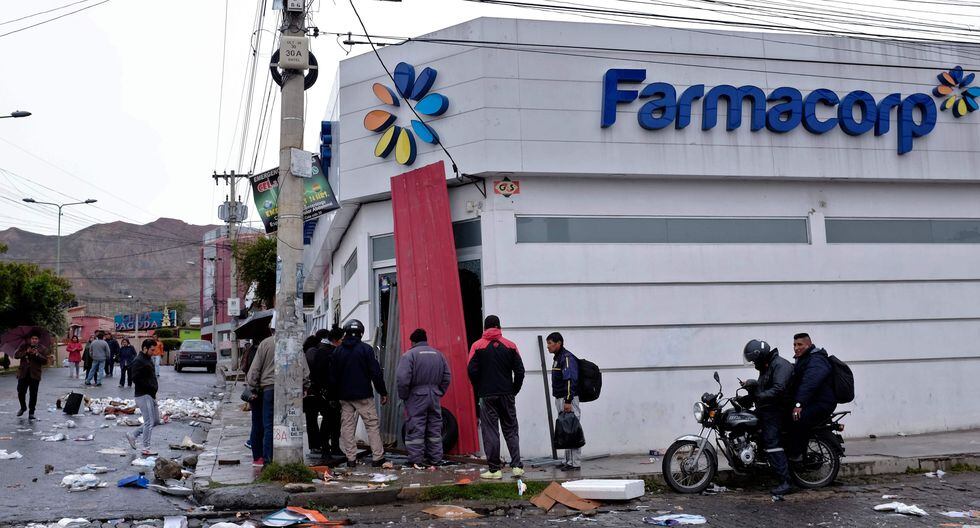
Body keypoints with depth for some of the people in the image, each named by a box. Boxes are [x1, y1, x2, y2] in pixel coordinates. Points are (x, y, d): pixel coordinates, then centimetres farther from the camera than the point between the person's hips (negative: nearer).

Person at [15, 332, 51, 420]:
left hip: (35, 374, -2)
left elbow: (45, 361, -5)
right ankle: (23, 407, 31)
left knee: (33, 394, -1)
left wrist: (37, 354, -19)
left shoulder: (43, 349, 3)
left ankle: (31, 413, 8)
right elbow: (16, 355, -3)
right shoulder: (23, 346, 7)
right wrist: (26, 352, -16)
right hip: (23, 373, 2)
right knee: (20, 392, 5)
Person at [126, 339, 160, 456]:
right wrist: (150, 387, -19)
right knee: (149, 422, -6)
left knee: (156, 421, 14)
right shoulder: (138, 361, -13)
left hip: (151, 396, 10)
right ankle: (146, 449, 1)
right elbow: (135, 378, -22)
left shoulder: (148, 360, 17)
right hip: (143, 395, -10)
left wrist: (154, 389, 10)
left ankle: (133, 435, 23)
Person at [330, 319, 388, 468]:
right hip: (364, 395, -3)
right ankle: (377, 457, -2)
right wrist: (383, 392, 0)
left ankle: (351, 459, 4)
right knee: (372, 425, 1)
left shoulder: (338, 351, 6)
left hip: (344, 396, 3)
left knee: (347, 427, 7)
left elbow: (333, 376, 10)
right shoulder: (366, 349, -5)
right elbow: (376, 372, -7)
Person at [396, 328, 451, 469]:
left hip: (416, 396, -5)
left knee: (415, 430, 0)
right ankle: (435, 460, 15)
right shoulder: (438, 354, 10)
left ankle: (416, 461, -1)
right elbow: (447, 377, 11)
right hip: (434, 396, 5)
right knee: (435, 429, 12)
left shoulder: (409, 355, -8)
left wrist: (403, 396, -3)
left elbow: (402, 378, -16)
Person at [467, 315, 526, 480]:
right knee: (511, 430, 10)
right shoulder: (510, 346, 4)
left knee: (490, 431, 2)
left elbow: (472, 370, -7)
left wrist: (479, 390, 5)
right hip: (507, 395, 2)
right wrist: (514, 390, 11)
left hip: (487, 396, -2)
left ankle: (495, 469, 1)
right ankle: (517, 466, 3)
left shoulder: (477, 346, -2)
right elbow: (520, 371, 1)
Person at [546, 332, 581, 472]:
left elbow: (571, 380, -20)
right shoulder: (558, 358, 18)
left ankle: (575, 463, -6)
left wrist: (568, 401, -24)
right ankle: (568, 461, 18)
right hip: (560, 399, 10)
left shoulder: (567, 358, -13)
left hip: (569, 399, -10)